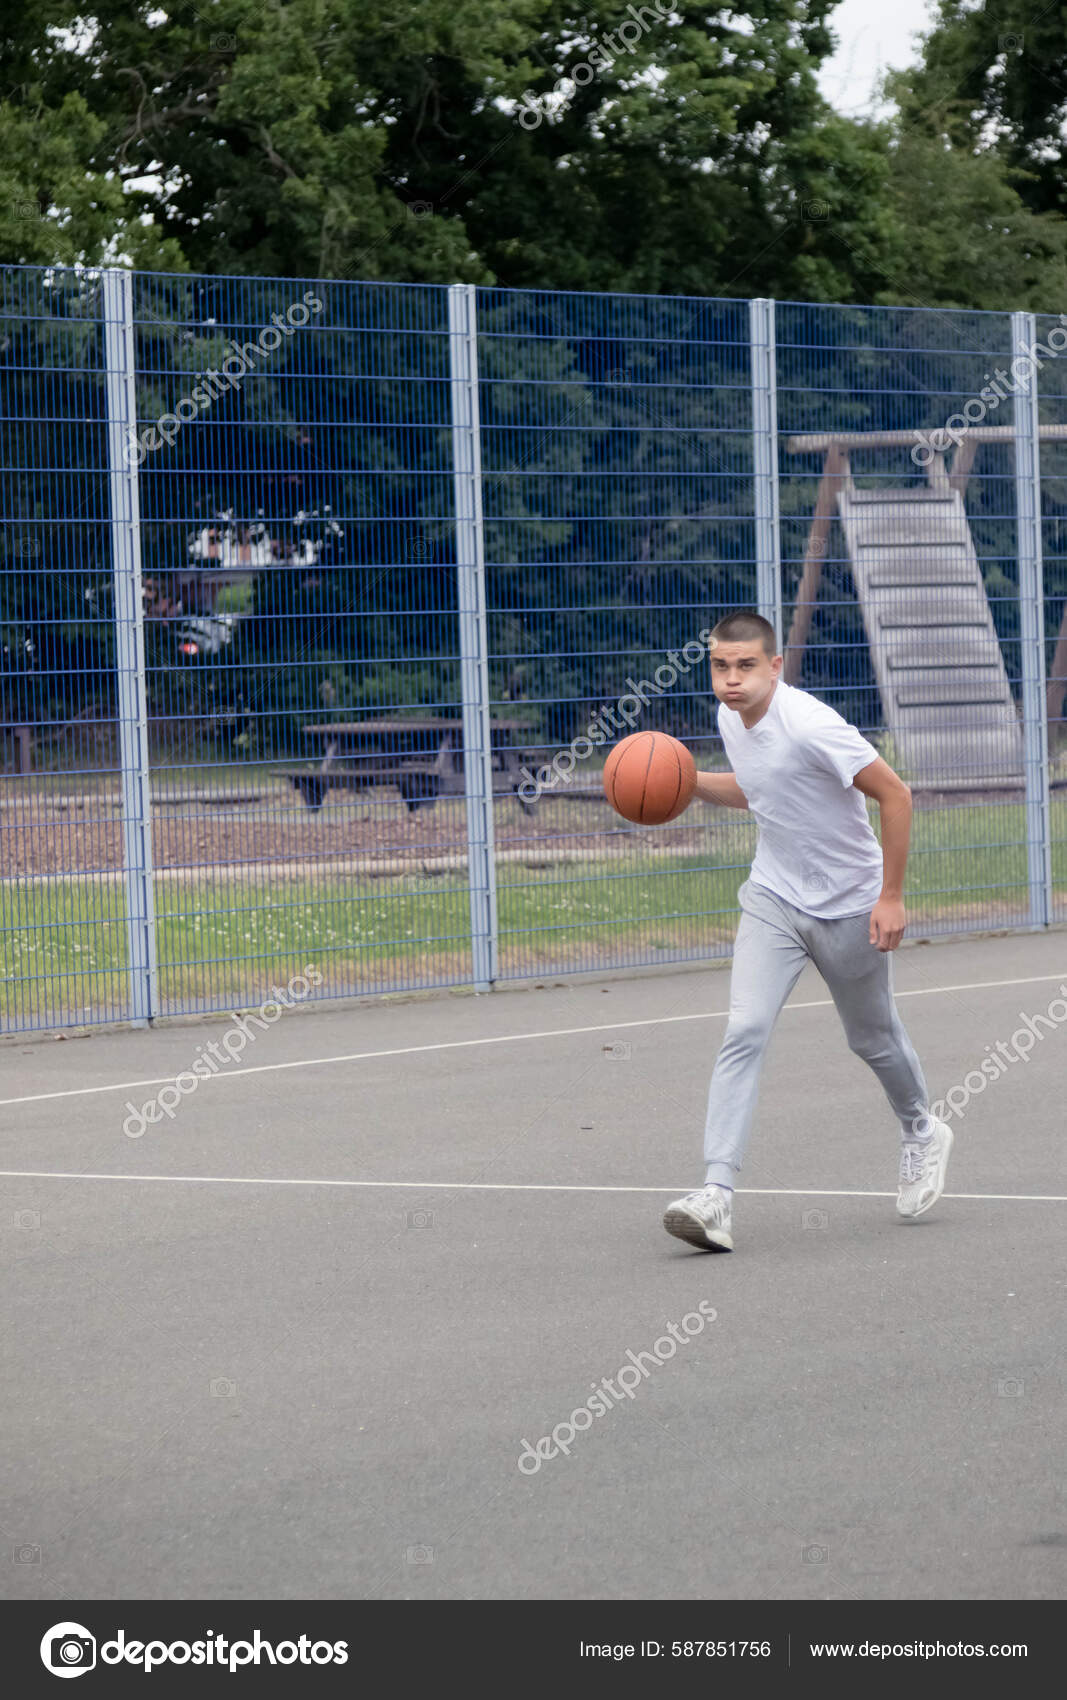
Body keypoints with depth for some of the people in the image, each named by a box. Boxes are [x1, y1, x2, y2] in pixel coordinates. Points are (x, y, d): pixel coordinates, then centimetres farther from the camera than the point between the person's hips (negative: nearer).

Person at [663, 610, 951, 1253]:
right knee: (745, 1031, -15)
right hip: (773, 901, 5)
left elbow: (895, 795, -19)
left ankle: (922, 1134, 47)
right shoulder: (732, 721, -1)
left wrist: (891, 897, -18)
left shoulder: (810, 724, -24)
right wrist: (690, 781, 1)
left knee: (874, 1037, 14)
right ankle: (717, 1194, -23)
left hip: (851, 909, -4)